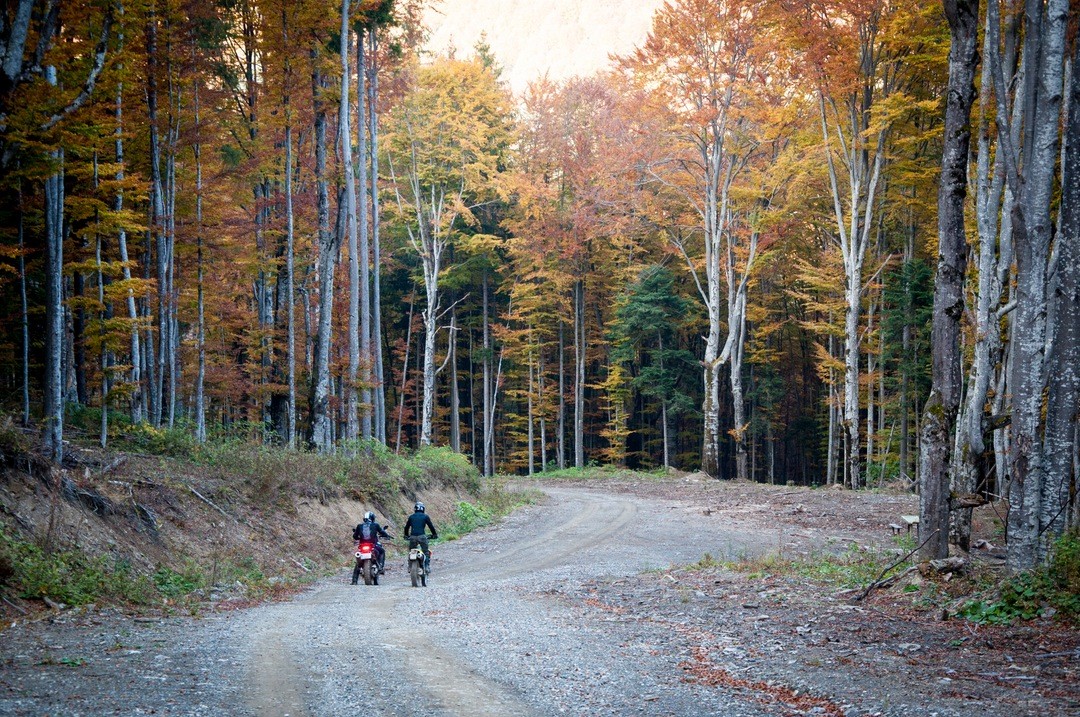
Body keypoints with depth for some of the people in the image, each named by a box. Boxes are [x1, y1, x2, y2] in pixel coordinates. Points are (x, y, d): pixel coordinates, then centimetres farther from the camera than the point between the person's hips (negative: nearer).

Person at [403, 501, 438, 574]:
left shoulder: (411, 517, 13)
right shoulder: (425, 516, 6)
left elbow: (406, 527, 19)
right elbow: (431, 526, 7)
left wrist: (406, 535, 35)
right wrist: (435, 535, 21)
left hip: (413, 537, 2)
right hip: (422, 536, -2)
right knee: (426, 552, 6)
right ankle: (427, 566, -6)